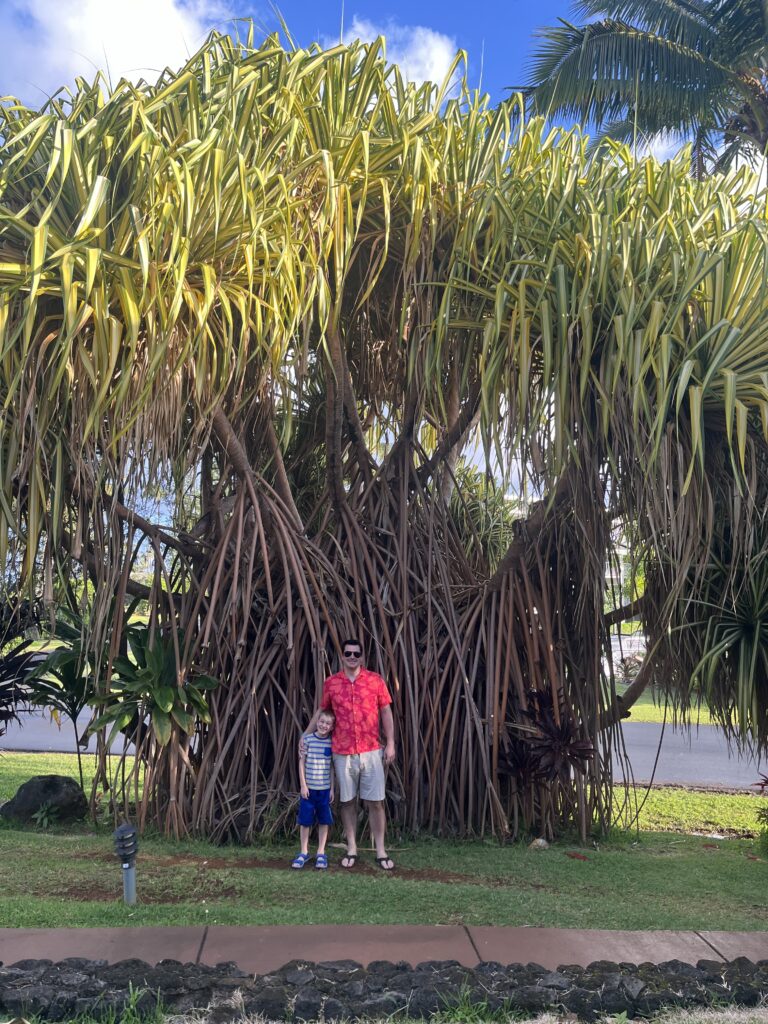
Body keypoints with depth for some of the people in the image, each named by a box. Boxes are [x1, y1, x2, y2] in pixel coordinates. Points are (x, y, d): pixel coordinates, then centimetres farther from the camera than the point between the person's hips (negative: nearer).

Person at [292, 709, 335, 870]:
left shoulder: (332, 743, -1)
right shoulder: (307, 739, -5)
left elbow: (332, 767, 4)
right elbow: (301, 762, -2)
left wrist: (332, 788, 3)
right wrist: (303, 785, -4)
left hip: (325, 788, 1)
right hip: (309, 788, -1)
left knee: (324, 820, 7)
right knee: (305, 820, 7)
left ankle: (321, 853, 20)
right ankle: (304, 852, 21)